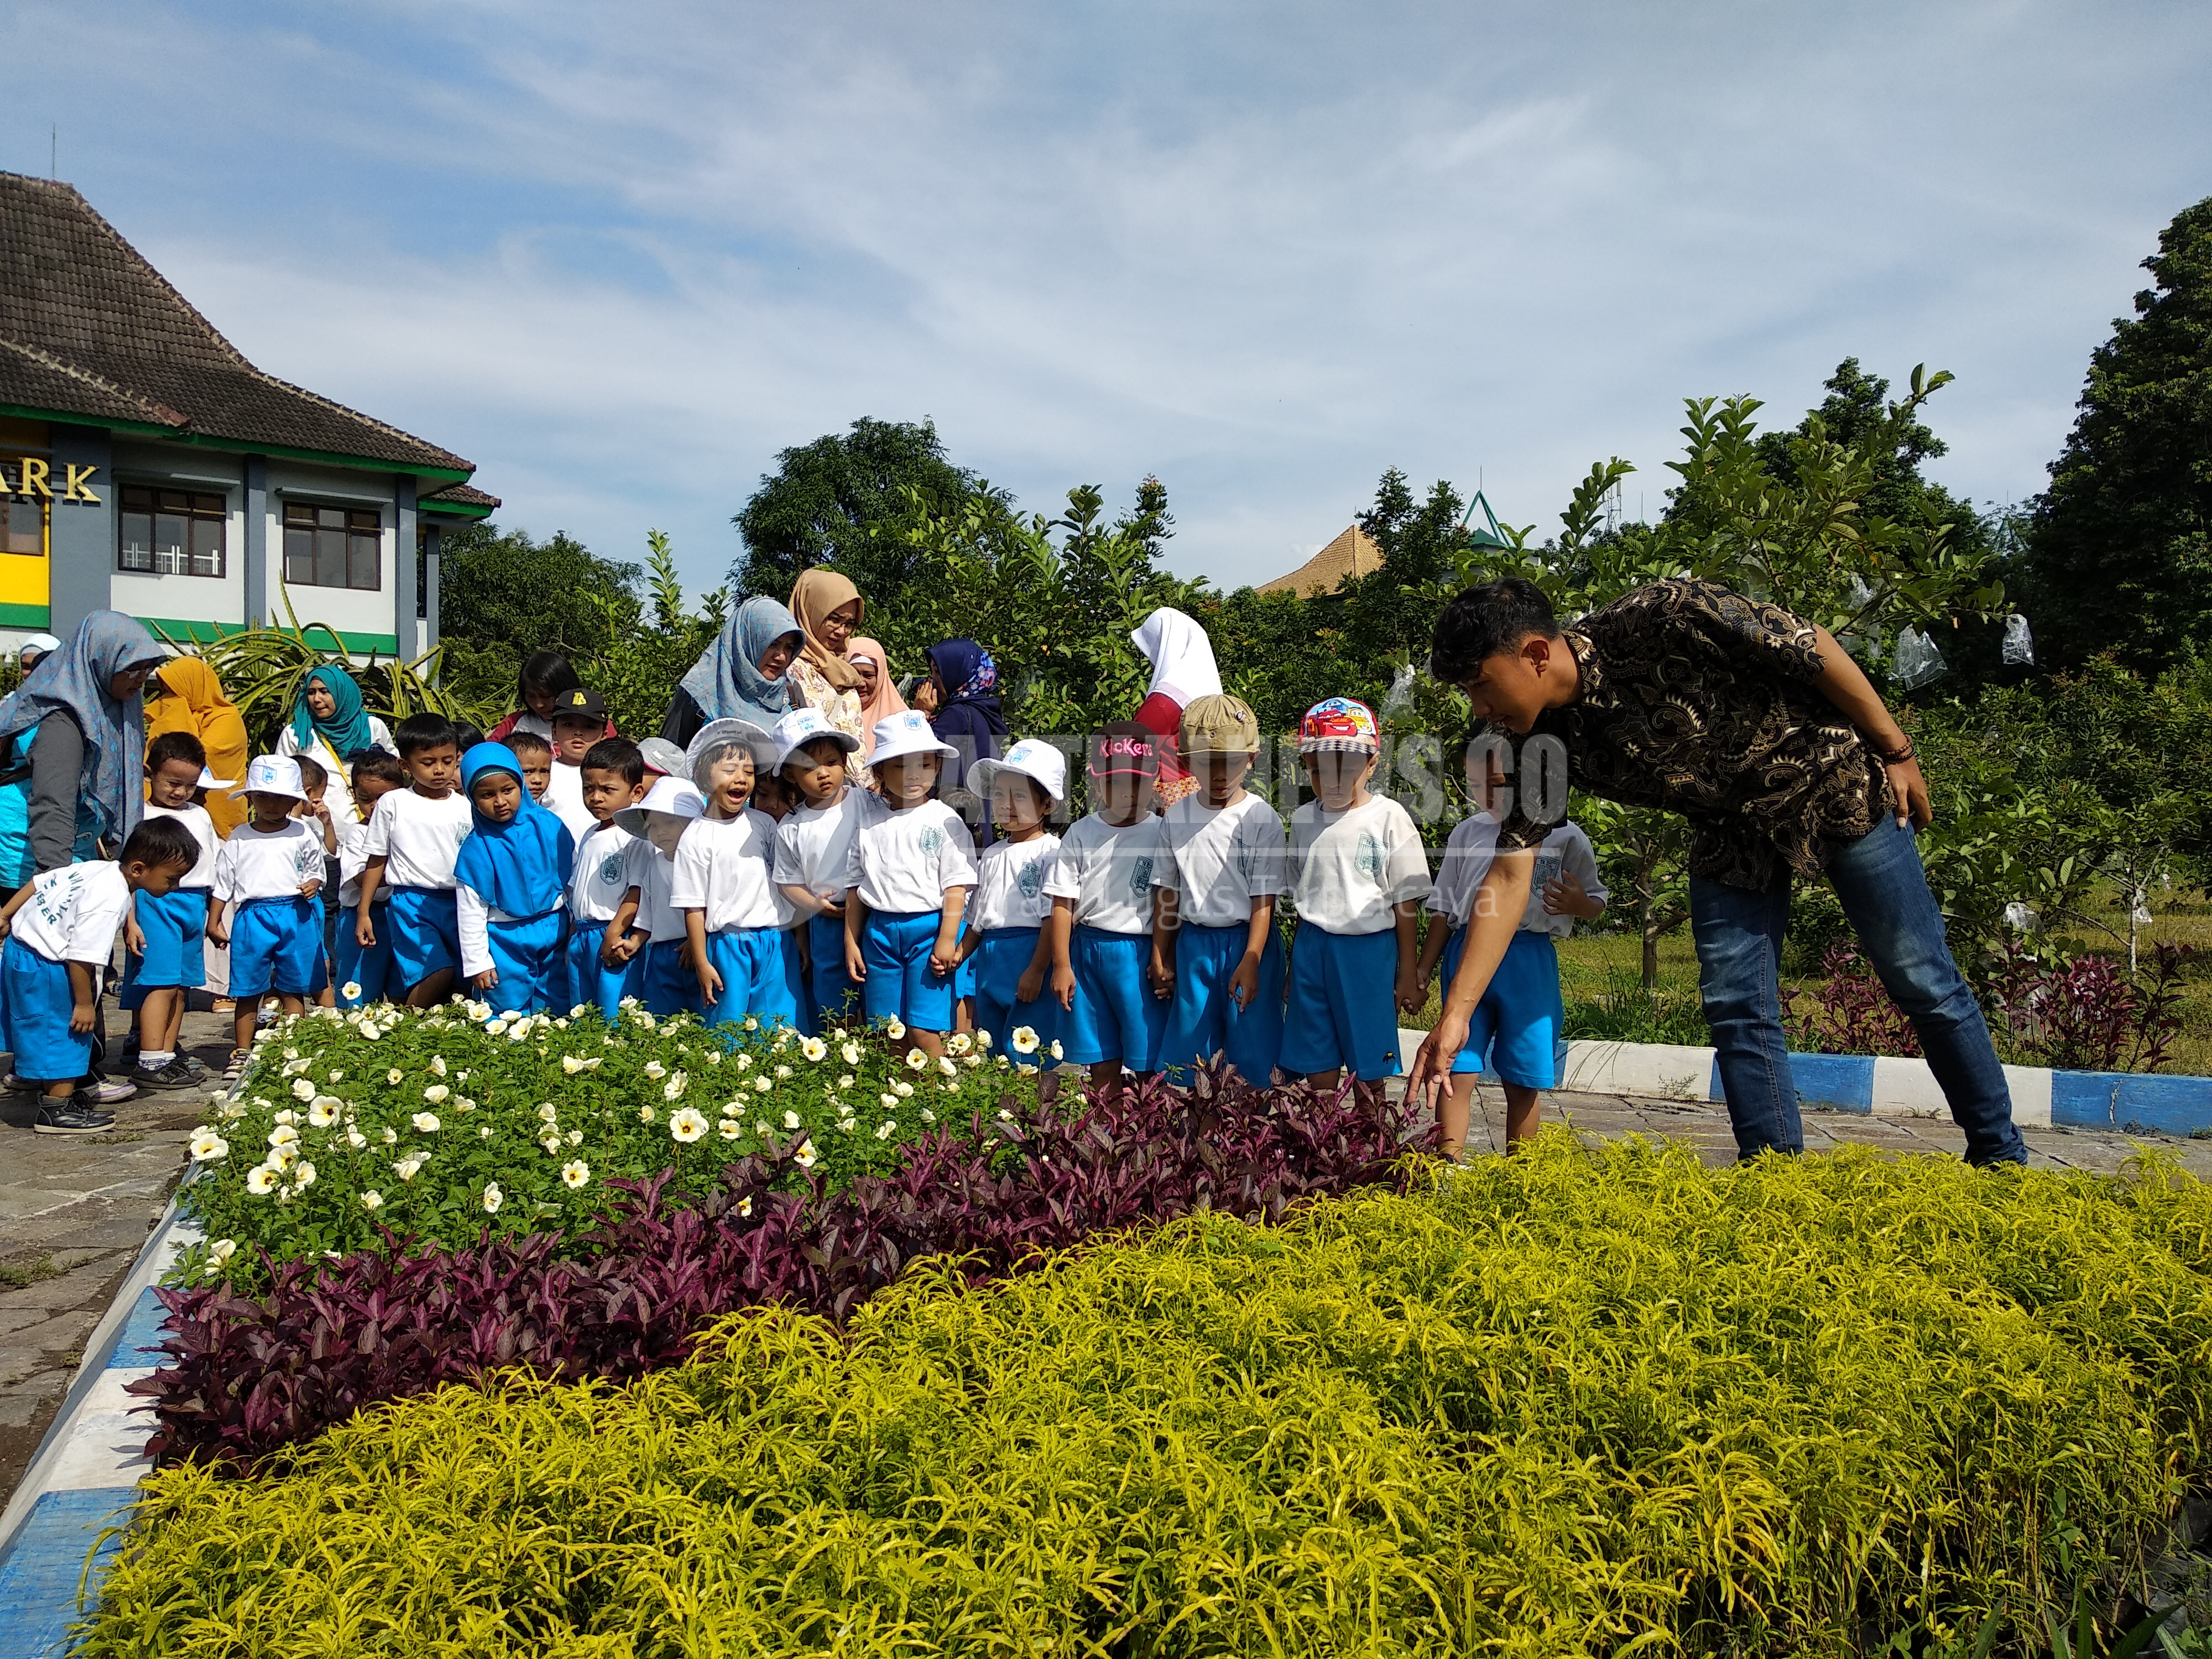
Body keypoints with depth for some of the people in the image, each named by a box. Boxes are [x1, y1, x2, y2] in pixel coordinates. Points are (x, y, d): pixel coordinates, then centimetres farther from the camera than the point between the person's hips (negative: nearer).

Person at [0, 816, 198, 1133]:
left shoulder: (97, 868, 1)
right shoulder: (110, 901, -28)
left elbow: (38, 881, 11)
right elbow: (82, 957, -29)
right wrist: (84, 1004, -20)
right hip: (44, 966, -10)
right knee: (65, 1032, -1)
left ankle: (57, 1091, 34)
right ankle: (57, 1107, 7)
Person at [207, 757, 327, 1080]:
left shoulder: (302, 834, 6)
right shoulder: (239, 837, 7)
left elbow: (315, 869, 15)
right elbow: (222, 883, 10)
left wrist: (312, 885, -7)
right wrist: (213, 921, 8)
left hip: (297, 916, 0)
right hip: (253, 917, 0)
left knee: (293, 990, 7)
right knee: (248, 992, 5)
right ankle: (241, 1055, 15)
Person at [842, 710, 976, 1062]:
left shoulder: (944, 821, -2)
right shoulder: (869, 825, 9)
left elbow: (956, 884, -6)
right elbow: (855, 886, 14)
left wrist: (947, 939, -12)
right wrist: (851, 941, 11)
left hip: (929, 929, -4)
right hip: (880, 931, 4)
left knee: (924, 1031, -8)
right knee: (890, 1034, 8)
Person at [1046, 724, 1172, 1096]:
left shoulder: (1162, 835, -2)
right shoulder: (1081, 834, 3)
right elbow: (1063, 904, 4)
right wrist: (1061, 965, 0)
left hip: (1139, 952, -2)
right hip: (1086, 951, 2)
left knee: (1148, 1062, 1)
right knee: (1101, 1062, 11)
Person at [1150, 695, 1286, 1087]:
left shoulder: (1261, 817, -8)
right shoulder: (1176, 817, 4)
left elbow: (1263, 899, -10)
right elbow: (1166, 891, 10)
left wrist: (1250, 962, -17)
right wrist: (1160, 956, 10)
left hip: (1248, 942, -4)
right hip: (1193, 943, 4)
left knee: (1252, 1055, 2)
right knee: (1188, 1050, 9)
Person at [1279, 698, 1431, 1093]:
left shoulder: (1389, 818, -6)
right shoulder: (1303, 819, 6)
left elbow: (1407, 900, -3)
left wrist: (1407, 970, -3)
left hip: (1370, 947, -3)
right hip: (1312, 946, 4)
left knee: (1369, 1072, 5)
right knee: (1317, 1068, 9)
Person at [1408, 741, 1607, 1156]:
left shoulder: (1564, 836, 3)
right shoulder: (1469, 832, 10)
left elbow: (1597, 903, 8)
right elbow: (1444, 910, 14)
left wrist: (1579, 904, -17)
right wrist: (1421, 974, 11)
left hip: (1529, 961, -1)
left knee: (1524, 1082, 5)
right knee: (1456, 1071, -4)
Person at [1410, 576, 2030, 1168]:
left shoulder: (1662, 619, -32)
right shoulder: (1536, 743, -16)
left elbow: (1813, 646, -20)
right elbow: (1508, 876, -16)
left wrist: (1896, 751, -10)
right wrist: (1456, 1014, -21)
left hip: (1834, 784, -4)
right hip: (1730, 831, 4)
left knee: (1924, 983, 5)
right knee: (1735, 1008, -3)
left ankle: (2000, 1157, 22)